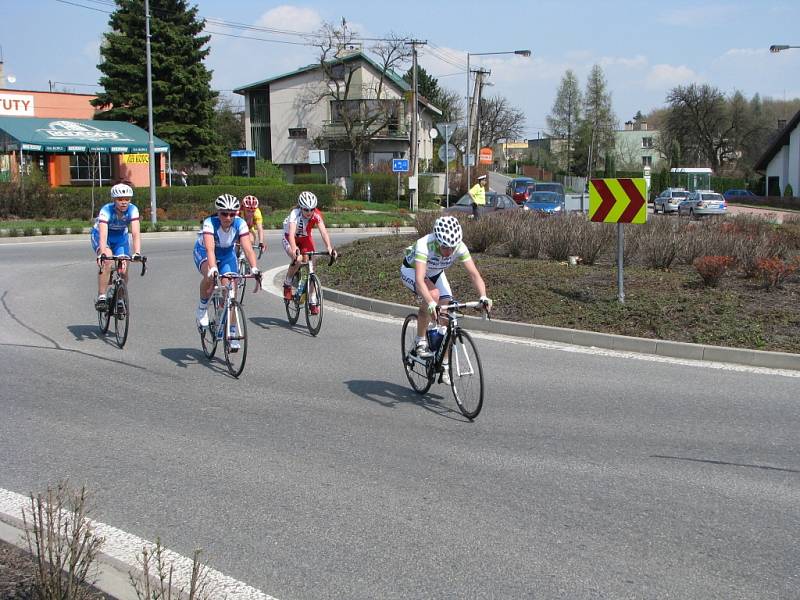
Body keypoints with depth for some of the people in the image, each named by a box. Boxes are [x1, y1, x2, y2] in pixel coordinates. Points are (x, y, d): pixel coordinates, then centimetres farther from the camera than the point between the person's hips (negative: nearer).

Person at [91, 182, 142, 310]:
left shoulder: (132, 210, -27)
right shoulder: (106, 210, -33)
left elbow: (136, 233, -36)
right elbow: (103, 235, -44)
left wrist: (137, 253, -51)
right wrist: (102, 254, -60)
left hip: (121, 236, 3)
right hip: (100, 234, -3)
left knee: (124, 270, -9)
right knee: (107, 261, -31)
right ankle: (101, 297, -26)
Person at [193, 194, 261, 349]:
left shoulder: (240, 224, -26)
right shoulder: (210, 223, -33)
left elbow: (248, 248, -34)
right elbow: (210, 249, -45)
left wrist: (254, 268, -50)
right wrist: (213, 268, -62)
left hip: (227, 254, 3)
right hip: (204, 252, -3)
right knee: (210, 276, -36)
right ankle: (202, 308, -10)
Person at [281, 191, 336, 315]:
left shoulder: (316, 215, -26)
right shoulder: (295, 214, -35)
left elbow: (323, 231, -34)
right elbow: (291, 234, -47)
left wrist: (329, 248, -51)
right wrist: (294, 250, -64)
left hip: (306, 238, 3)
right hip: (291, 238, -3)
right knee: (297, 260, -32)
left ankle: (312, 302, -2)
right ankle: (287, 284, -5)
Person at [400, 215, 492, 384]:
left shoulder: (460, 247, -30)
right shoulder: (425, 245, -42)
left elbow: (474, 274, -34)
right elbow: (419, 280, -51)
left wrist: (483, 297, -51)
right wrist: (431, 304, -65)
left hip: (435, 273, 4)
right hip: (411, 270, -4)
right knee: (433, 294, -34)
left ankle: (444, 365, 4)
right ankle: (420, 342, -16)